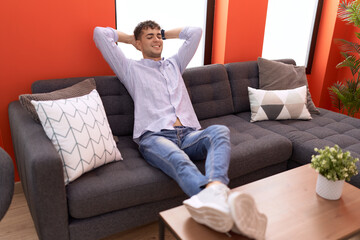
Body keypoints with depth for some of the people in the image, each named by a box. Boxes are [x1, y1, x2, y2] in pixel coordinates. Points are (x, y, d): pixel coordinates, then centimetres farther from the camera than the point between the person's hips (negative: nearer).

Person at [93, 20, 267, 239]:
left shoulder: (174, 64, 34)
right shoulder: (131, 69, 22)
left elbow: (195, 32, 40)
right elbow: (100, 33, 19)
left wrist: (165, 34, 42)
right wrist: (129, 38, 34)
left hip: (188, 134, 4)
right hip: (154, 136, -4)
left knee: (220, 131, -31)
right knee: (179, 161, -39)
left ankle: (214, 191, -59)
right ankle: (218, 205, -66)